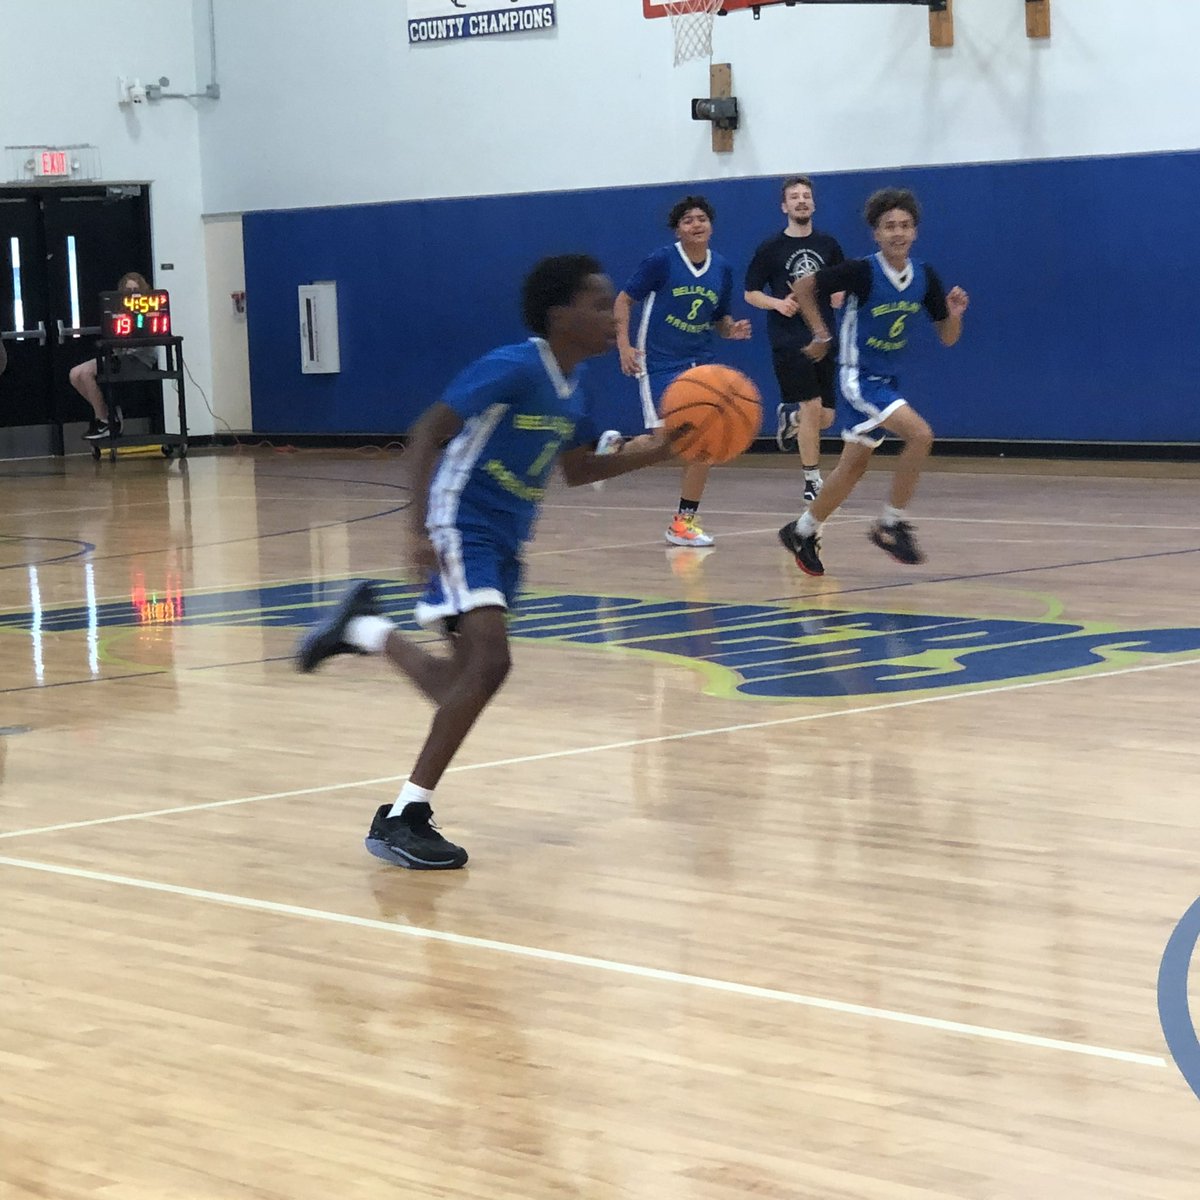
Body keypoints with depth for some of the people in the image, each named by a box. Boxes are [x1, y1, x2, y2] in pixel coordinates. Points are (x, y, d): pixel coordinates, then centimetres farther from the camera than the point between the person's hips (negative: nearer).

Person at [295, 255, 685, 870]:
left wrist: (655, 451, 5)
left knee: (458, 687, 16)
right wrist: (421, 528, -31)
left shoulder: (569, 387, 6)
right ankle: (403, 817, -19)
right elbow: (426, 434, -22)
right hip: (461, 528, -9)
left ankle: (365, 628, 43)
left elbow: (578, 470, 19)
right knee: (489, 659, -25)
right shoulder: (513, 368, -20)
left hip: (505, 543, 9)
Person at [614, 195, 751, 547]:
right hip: (659, 362, -5)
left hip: (701, 362, 5)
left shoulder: (722, 270, 5)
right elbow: (624, 300, -6)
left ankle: (685, 521, 4)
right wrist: (624, 345, -17)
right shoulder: (661, 260, -10)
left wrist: (732, 329, -6)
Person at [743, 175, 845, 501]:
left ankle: (789, 417, 39)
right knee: (812, 406, -13)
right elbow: (751, 294, 3)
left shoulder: (828, 245, 8)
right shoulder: (771, 249, -1)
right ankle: (812, 480, 0)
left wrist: (838, 295, -4)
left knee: (825, 418, 4)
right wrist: (778, 303, -14)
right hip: (789, 339, -4)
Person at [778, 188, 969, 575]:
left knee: (855, 463, 13)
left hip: (887, 380, 7)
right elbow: (803, 287, -11)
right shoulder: (862, 272, -20)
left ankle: (803, 530, 31)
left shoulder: (924, 277, -4)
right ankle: (892, 525, -10)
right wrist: (821, 336, -7)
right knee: (920, 434, -24)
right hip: (860, 377, -7)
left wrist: (955, 314, -18)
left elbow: (947, 338, 2)